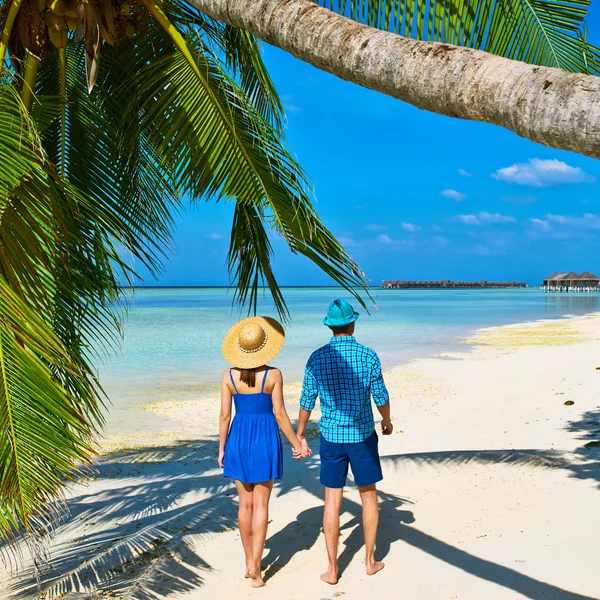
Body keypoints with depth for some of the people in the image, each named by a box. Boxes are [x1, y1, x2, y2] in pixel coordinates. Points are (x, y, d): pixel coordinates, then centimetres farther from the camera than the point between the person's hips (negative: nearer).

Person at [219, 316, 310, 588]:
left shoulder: (229, 376, -4)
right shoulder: (273, 374, -11)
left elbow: (225, 416, -2)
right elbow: (279, 415, -9)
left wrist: (222, 448, 8)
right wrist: (296, 444, 1)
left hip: (239, 439, 3)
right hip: (265, 438, -2)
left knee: (245, 503, 13)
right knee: (261, 504, 4)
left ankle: (249, 561, 22)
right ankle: (255, 565, 0)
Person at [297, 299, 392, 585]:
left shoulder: (317, 358, -6)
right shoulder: (369, 356, -10)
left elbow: (307, 401, -3)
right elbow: (381, 397, -3)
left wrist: (300, 435, 10)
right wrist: (387, 421, 17)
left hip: (331, 436, 1)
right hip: (362, 435, -1)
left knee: (332, 500, 8)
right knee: (368, 496, 15)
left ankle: (332, 569, 14)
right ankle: (370, 561, 25)